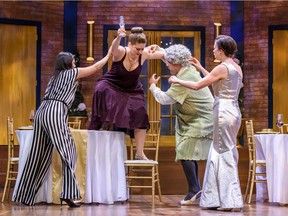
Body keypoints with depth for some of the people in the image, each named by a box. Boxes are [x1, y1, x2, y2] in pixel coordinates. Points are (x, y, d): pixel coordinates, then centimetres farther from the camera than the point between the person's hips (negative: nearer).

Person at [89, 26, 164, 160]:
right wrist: (119, 37, -70)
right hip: (111, 85, -3)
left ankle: (139, 153, 6)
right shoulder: (120, 52, -26)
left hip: (132, 90, 3)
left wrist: (155, 49, -29)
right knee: (102, 89, -36)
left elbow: (165, 54, -10)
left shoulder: (143, 54, -17)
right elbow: (114, 47, -51)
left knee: (141, 116, -8)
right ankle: (104, 124, -16)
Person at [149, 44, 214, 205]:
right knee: (190, 154, 12)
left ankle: (194, 189, -10)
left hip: (199, 122, -10)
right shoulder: (190, 70, 6)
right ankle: (196, 190, 16)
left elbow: (164, 99, -20)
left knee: (185, 153, -12)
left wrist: (153, 86, -3)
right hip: (201, 120, 10)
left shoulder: (184, 80, -23)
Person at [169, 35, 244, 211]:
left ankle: (232, 201, -1)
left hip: (224, 111, -9)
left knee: (226, 155, -4)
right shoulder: (237, 68, 13)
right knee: (219, 154, 12)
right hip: (233, 110, 9)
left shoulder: (222, 68, -13)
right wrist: (200, 68, 30)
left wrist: (177, 80, 4)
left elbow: (197, 86, -11)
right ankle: (216, 199, 15)